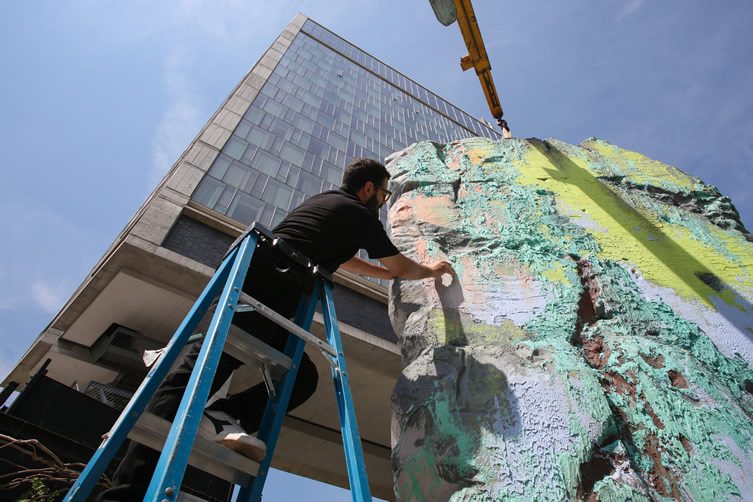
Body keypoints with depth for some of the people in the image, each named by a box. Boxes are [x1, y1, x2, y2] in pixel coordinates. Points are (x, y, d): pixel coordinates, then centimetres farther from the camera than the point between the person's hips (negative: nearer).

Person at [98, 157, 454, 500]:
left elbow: (342, 258, 45)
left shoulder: (323, 199, 30)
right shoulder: (361, 216, 6)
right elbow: (402, 267, 18)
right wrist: (430, 270, 39)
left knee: (303, 376, 6)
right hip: (264, 289, -10)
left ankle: (220, 418, -9)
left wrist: (386, 273, 52)